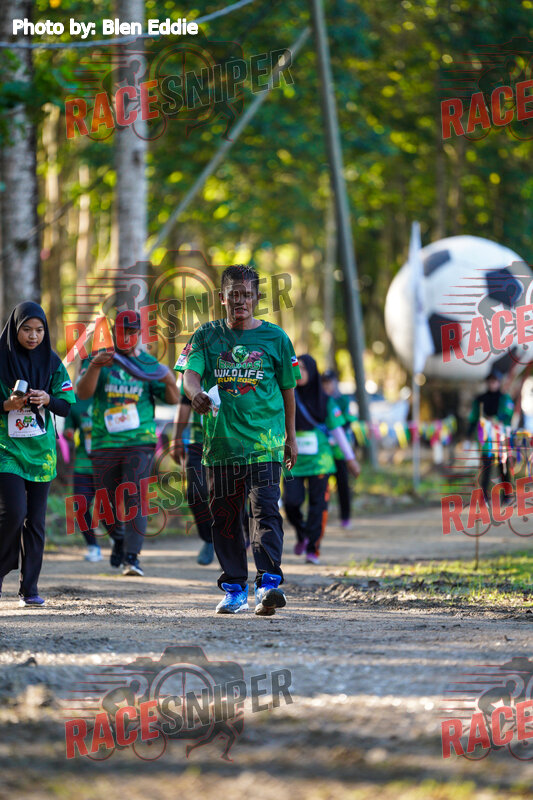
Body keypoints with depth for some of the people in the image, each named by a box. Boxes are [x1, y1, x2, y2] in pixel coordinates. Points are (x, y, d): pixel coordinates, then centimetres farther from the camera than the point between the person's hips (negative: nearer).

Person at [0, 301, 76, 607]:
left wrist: (48, 400, -15)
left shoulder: (52, 361, 6)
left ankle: (30, 587, 8)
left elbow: (67, 406, 4)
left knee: (36, 519, 2)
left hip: (41, 450, 3)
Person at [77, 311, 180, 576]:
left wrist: (169, 382, -19)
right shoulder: (98, 359, 4)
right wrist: (94, 368, -30)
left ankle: (132, 556, -19)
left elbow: (173, 399, 3)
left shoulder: (149, 364, 7)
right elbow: (83, 393, -12)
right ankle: (119, 539, 37)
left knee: (135, 495, -17)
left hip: (140, 442, -1)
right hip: (105, 443, 1)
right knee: (107, 504, 8)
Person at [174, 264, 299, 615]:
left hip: (265, 440, -2)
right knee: (225, 515, 7)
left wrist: (291, 437, 14)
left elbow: (287, 389, 13)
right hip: (221, 439, 2)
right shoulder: (207, 336, 7)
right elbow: (190, 373, -8)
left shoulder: (275, 337, 5)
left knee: (265, 509, -15)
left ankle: (269, 583, -22)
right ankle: (235, 589, 16)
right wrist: (196, 393, -31)